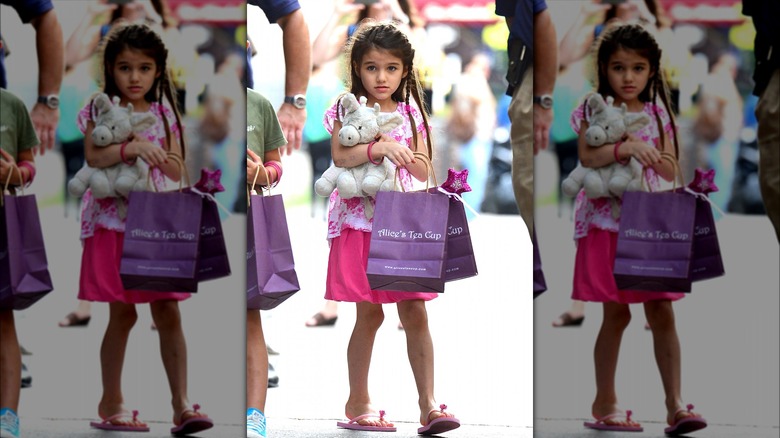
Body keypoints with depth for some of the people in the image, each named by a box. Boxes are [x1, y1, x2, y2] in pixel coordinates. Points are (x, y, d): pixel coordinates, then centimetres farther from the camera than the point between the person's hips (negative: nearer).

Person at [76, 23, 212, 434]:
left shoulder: (164, 114, 8)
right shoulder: (100, 111, -1)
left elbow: (176, 171, 5)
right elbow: (93, 156, -18)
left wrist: (153, 152, -13)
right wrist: (131, 148, -30)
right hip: (115, 224, -3)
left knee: (168, 314, -1)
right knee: (122, 315, 3)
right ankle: (111, 404, 16)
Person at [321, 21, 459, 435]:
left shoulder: (410, 113, 9)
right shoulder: (347, 110, 0)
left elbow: (423, 171, 7)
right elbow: (339, 156, -17)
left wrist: (401, 152, -11)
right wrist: (379, 148, -28)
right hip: (361, 223, -3)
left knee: (415, 314, -2)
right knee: (369, 315, 2)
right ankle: (358, 403, 16)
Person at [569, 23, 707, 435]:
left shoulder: (657, 114, 9)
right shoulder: (594, 111, -1)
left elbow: (669, 171, 5)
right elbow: (587, 156, -17)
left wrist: (644, 148, -12)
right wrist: (625, 148, -29)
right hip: (608, 223, -3)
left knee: (662, 314, -1)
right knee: (616, 315, 2)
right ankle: (604, 403, 14)